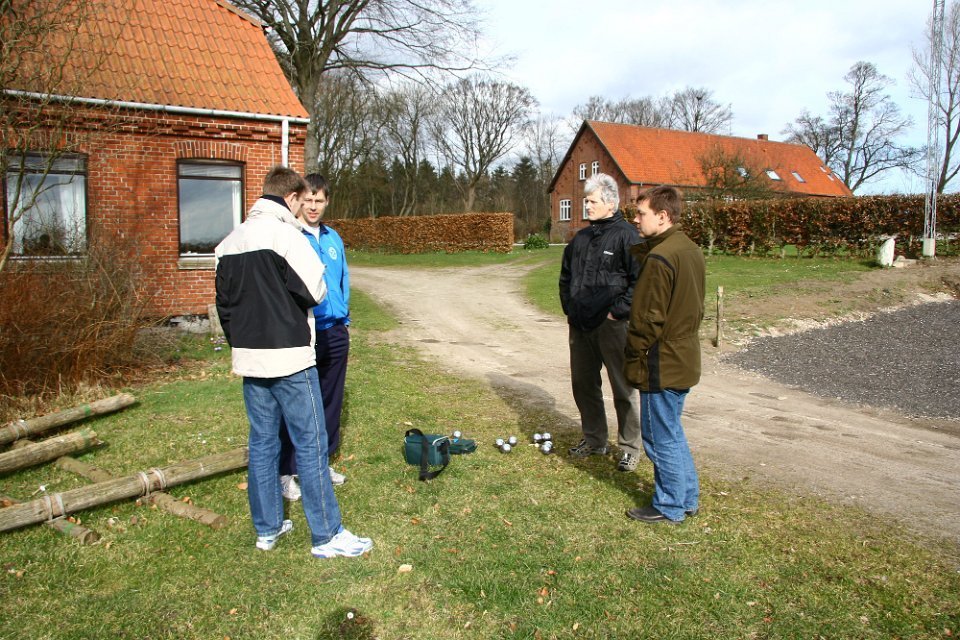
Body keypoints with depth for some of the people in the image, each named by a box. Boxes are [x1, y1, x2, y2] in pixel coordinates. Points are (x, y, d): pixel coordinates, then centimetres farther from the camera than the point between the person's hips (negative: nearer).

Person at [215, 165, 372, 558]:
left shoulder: (230, 241, 12)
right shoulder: (284, 232, -13)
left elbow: (224, 302, 14)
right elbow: (315, 290, -16)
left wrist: (240, 344, 20)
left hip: (249, 358, 8)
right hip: (290, 357, -8)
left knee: (262, 442, 14)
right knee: (310, 444, -1)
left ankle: (266, 529, 24)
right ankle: (326, 536, 6)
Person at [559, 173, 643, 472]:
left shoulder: (626, 235, -9)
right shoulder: (581, 238, 13)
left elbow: (639, 280, -15)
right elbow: (565, 275, 24)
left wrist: (618, 312, -15)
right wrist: (569, 307, 13)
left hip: (612, 326, -7)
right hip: (580, 326, 7)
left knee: (624, 389, 3)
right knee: (583, 384, 14)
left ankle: (630, 448, 16)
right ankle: (594, 440, 30)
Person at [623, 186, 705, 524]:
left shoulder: (659, 258, -22)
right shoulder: (691, 250, 9)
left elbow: (648, 318, -20)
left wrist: (634, 356, -8)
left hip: (661, 363, -10)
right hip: (685, 356, 10)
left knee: (661, 436, 4)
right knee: (671, 431, 21)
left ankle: (669, 507, 18)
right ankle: (688, 497, 32)